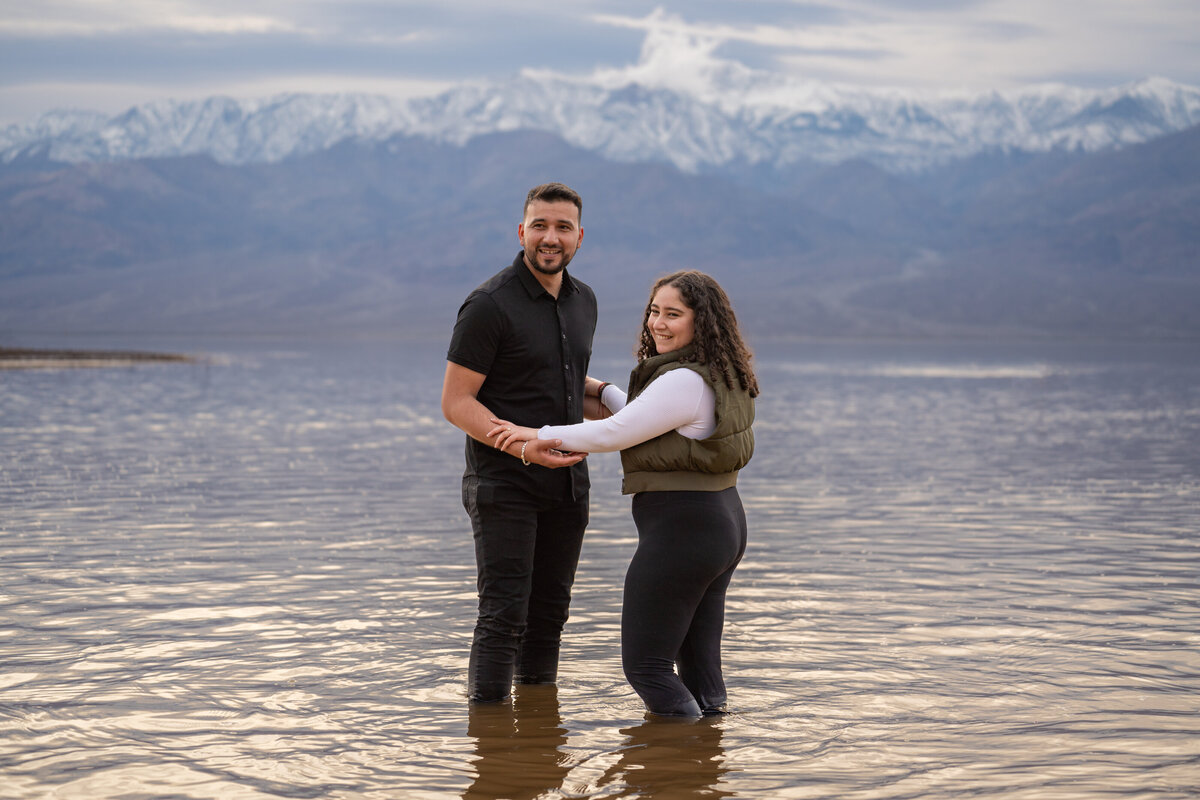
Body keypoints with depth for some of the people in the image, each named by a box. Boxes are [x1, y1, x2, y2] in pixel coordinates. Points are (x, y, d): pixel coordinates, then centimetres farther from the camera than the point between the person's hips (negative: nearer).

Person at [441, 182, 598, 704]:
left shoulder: (583, 301, 11)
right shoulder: (489, 305, -13)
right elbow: (456, 402, -14)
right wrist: (525, 448, -25)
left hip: (567, 483, 7)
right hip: (503, 484, -7)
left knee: (549, 614, 12)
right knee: (504, 615, -10)